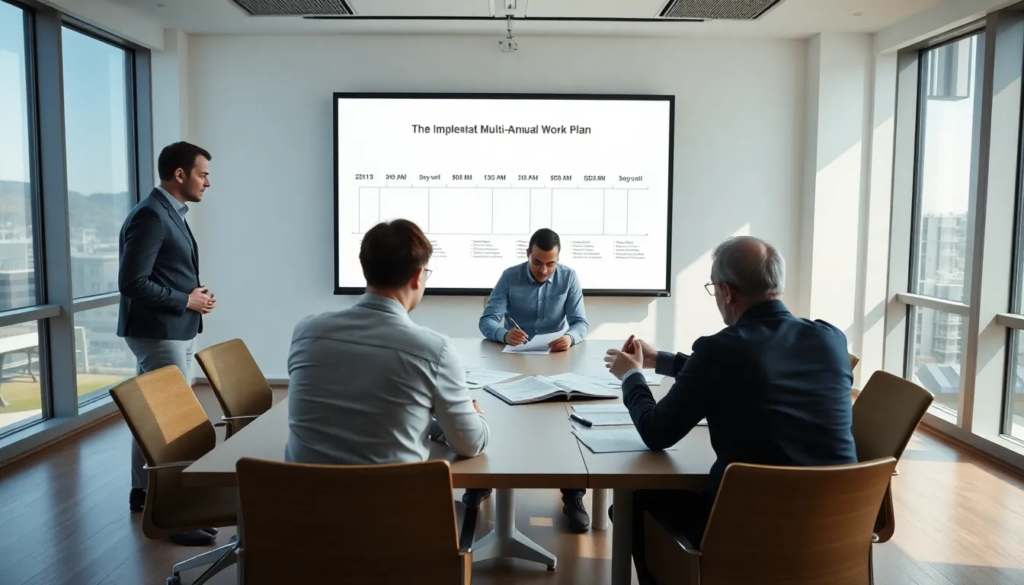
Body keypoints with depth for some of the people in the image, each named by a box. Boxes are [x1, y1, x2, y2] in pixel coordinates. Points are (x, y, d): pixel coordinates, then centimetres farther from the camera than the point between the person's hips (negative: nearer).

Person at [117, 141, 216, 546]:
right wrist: (187, 300, -16)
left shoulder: (169, 213, 12)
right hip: (158, 333, -10)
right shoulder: (150, 214, -18)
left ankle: (144, 491, 33)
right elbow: (132, 282, -23)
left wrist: (195, 294, 3)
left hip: (171, 331, 10)